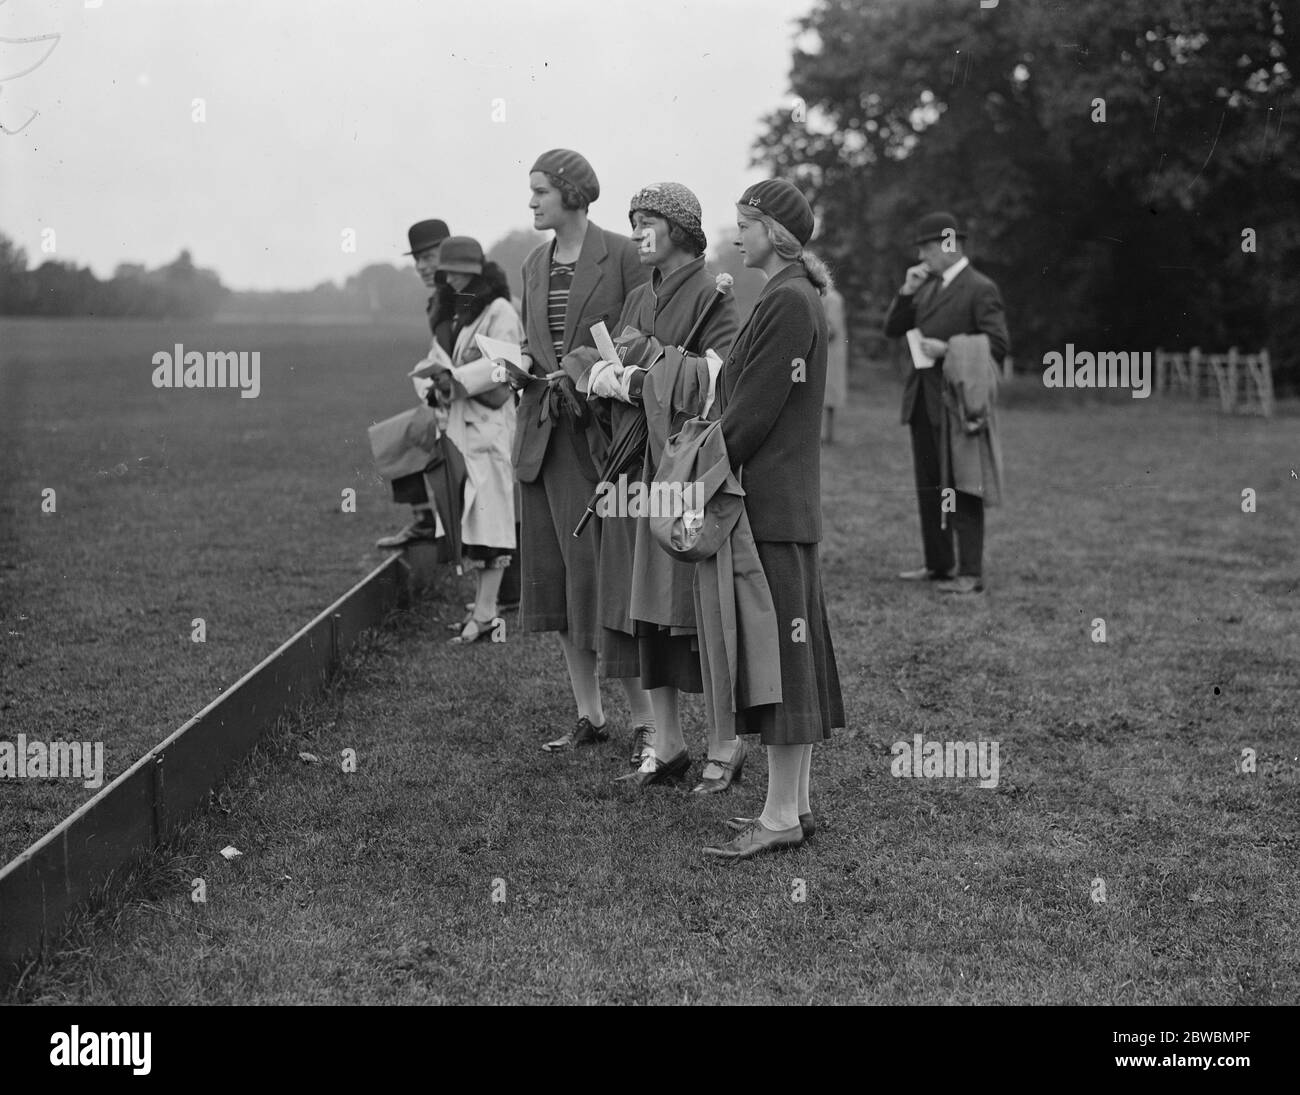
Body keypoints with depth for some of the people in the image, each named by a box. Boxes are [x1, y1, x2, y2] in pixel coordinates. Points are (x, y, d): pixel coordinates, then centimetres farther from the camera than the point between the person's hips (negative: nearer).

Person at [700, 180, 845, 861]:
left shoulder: (788, 301, -15)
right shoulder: (793, 296, 15)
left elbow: (754, 410, -18)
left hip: (772, 506, -10)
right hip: (786, 503, 10)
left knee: (779, 652, -6)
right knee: (790, 651, 13)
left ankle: (781, 817, 0)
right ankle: (794, 803, 20)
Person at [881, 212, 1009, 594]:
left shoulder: (980, 289, -7)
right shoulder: (927, 286, 16)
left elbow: (998, 344, -13)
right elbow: (892, 329, 14)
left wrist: (948, 350, -18)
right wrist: (906, 291, 0)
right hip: (922, 401, 8)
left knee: (961, 488, -6)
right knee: (928, 486, 12)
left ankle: (970, 574, -3)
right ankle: (939, 564, 22)